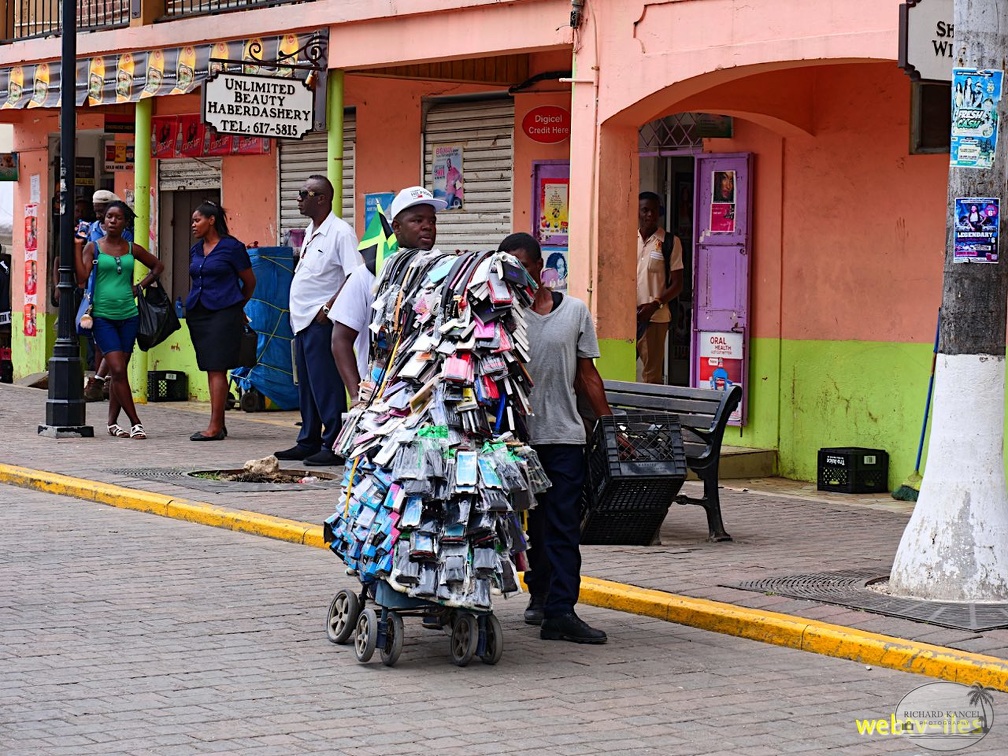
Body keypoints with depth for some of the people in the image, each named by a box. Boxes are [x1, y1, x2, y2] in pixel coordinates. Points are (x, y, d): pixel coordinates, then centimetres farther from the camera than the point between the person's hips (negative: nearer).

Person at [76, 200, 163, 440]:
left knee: (119, 372, 7)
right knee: (118, 370, -12)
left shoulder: (132, 249, 9)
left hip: (128, 316, 3)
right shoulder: (93, 247, 1)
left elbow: (158, 266, 23)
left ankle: (112, 422, 16)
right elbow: (81, 278, -10)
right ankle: (135, 422, -9)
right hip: (103, 316, -3)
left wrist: (140, 287, 11)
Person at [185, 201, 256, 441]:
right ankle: (219, 425, 10)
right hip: (198, 313, 7)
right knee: (210, 369, 6)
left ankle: (215, 427, -13)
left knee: (217, 369, -11)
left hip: (223, 313, -7)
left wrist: (236, 306, 14)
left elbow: (250, 282, 3)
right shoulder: (195, 250, 14)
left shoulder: (232, 247, -5)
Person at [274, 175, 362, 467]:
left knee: (325, 384, -8)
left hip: (322, 320, -10)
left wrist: (330, 307, -21)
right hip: (303, 320, 10)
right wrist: (297, 311, 15)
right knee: (306, 384, 13)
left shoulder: (340, 232, -12)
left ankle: (334, 445, -4)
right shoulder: (310, 231, 17)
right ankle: (308, 442, 20)